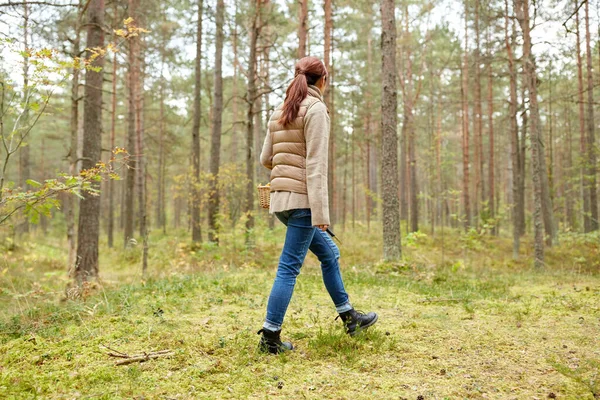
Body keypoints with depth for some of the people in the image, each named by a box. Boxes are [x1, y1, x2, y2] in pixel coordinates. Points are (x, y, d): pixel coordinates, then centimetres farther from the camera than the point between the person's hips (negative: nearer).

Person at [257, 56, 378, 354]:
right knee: (289, 267, -3)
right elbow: (316, 164, -17)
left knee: (329, 253, 19)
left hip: (280, 199, 9)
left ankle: (349, 317, 30)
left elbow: (265, 159, 15)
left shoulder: (280, 111, 14)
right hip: (302, 199, -9)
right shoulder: (316, 109, -9)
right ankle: (270, 337, 3)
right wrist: (320, 212, -19)